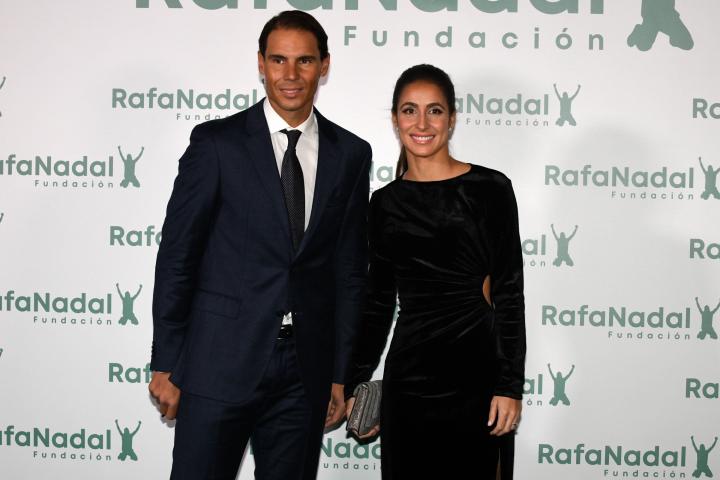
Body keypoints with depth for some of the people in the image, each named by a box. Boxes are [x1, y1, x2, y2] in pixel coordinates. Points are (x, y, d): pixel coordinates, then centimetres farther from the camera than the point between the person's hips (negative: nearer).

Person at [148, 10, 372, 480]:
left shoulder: (351, 154, 6)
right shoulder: (216, 142, -3)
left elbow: (350, 269, 9)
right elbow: (176, 256, -3)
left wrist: (342, 373, 8)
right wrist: (166, 365, -4)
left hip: (305, 371, 3)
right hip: (221, 363, -2)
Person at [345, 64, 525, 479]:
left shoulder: (490, 188, -3)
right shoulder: (385, 202, 7)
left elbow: (509, 293, -4)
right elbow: (378, 300, 13)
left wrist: (510, 386, -9)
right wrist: (357, 383, 10)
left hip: (475, 372, -3)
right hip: (407, 377, 3)